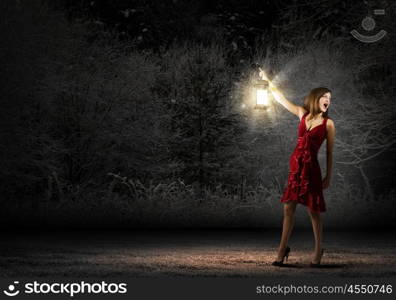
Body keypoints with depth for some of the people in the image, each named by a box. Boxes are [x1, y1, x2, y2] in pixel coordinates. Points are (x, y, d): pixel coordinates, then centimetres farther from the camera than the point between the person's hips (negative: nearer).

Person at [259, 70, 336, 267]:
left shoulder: (328, 124, 0)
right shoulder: (303, 114, 9)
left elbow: (330, 153, 2)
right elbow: (281, 99, 14)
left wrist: (328, 176, 0)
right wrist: (267, 81, 14)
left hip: (311, 167, -3)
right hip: (296, 166, 3)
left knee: (313, 211, 2)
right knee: (288, 207, 4)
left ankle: (318, 251, 16)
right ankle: (282, 249, 12)